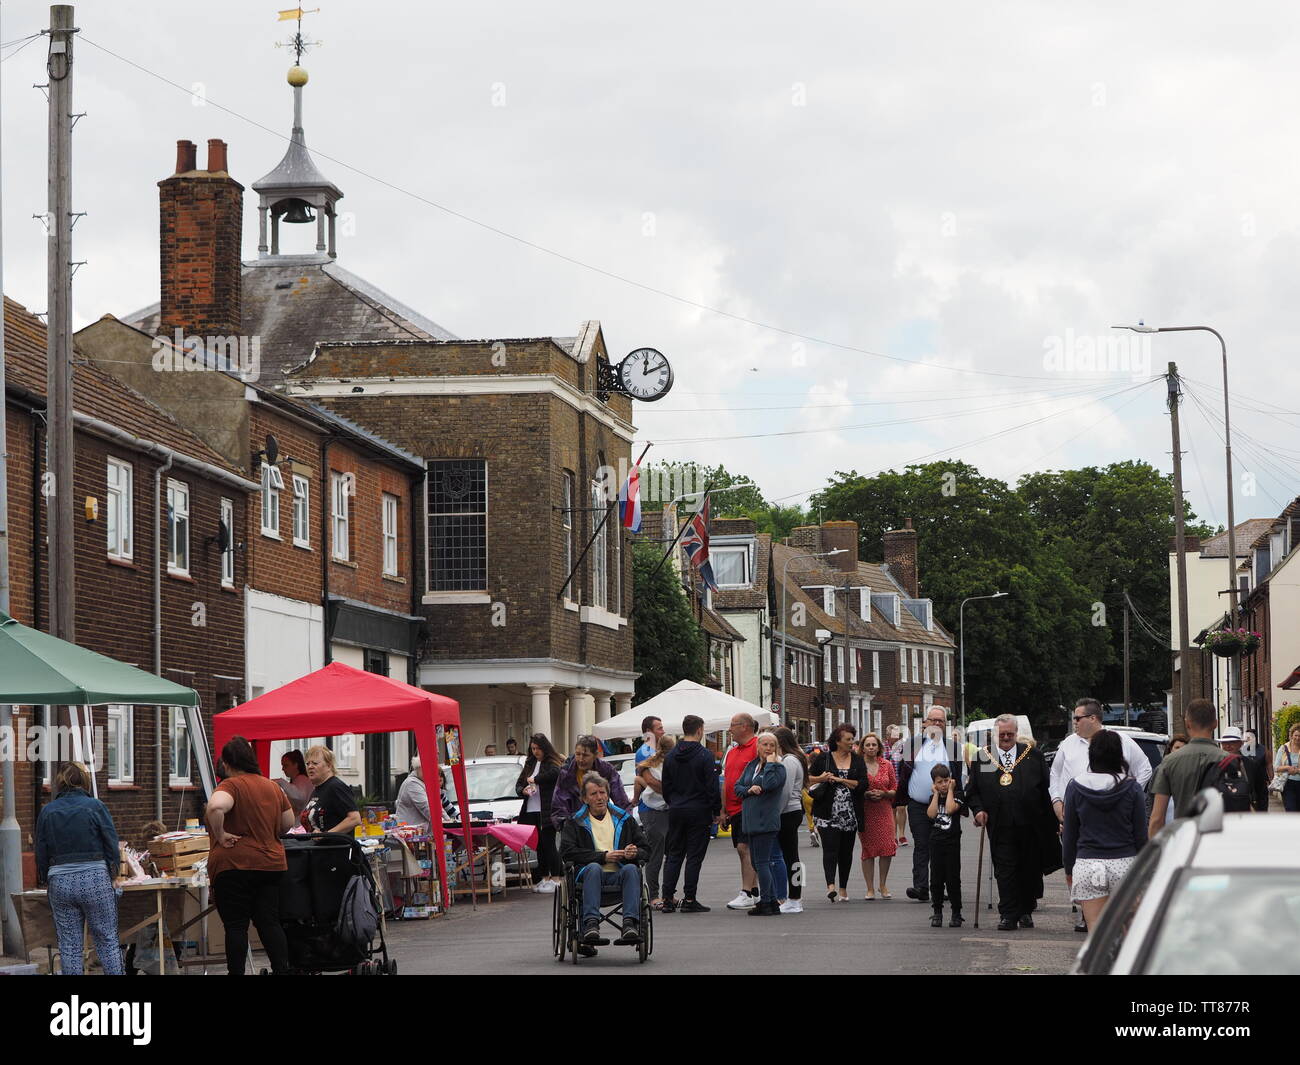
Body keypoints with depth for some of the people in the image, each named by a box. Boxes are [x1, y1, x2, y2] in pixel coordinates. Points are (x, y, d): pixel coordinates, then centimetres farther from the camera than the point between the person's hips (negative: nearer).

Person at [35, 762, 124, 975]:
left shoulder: (47, 811, 4)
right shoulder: (95, 807, -4)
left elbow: (41, 853, 8)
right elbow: (112, 845, -3)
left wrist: (46, 881, 18)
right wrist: (112, 875, 9)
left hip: (60, 882, 3)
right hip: (95, 879, -2)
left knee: (69, 945, 6)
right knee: (107, 940, 5)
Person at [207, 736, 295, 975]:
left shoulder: (231, 785, -11)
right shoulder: (272, 787, 10)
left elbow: (216, 807, -32)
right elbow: (288, 822, 17)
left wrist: (220, 835, -18)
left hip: (234, 865, -6)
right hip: (271, 863, 6)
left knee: (236, 926, 0)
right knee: (270, 923, 8)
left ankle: (236, 972, 0)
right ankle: (282, 970, 2)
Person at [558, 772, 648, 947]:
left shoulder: (624, 818, 21)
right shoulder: (575, 821, 15)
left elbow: (645, 850, 19)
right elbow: (567, 852, -1)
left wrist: (635, 853, -8)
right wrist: (603, 856, -8)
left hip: (618, 876, 2)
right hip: (589, 874, -1)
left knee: (631, 869, -32)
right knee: (593, 868, -36)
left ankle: (630, 923, -46)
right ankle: (591, 923, -48)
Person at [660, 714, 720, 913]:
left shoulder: (670, 755, 6)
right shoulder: (705, 755, -11)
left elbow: (665, 786, 11)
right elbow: (712, 787, -12)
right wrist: (717, 812, -3)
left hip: (676, 812, 5)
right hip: (699, 811, -5)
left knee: (673, 855, 10)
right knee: (694, 856, 0)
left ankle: (668, 898, 4)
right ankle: (689, 900, -1)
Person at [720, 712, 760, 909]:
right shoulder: (732, 752, 18)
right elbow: (726, 783, 20)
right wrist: (723, 810, 18)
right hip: (734, 809, 9)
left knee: (744, 848, -13)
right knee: (744, 850, 10)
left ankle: (746, 894, -14)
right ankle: (754, 892, 16)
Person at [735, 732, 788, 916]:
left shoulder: (778, 768, -5)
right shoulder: (751, 766, 16)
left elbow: (769, 784, -23)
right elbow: (737, 787, 14)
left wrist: (770, 763, -12)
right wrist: (749, 790, -6)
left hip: (766, 821, -8)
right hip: (751, 821, 8)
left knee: (762, 862, -8)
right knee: (756, 861, 10)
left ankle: (766, 903, -3)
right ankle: (773, 901, 17)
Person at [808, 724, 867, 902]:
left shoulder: (858, 761, 8)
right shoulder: (823, 758, 3)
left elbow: (862, 785, -3)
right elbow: (808, 777, 7)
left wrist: (840, 780, -9)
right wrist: (821, 779, -12)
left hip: (850, 813, 3)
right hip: (828, 812, -3)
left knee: (846, 850, 8)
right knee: (830, 847, -14)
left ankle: (843, 888, 18)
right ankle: (830, 885, -25)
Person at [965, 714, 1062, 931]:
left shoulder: (1033, 755, 7)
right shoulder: (982, 758, 8)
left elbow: (1047, 787, 8)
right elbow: (972, 790, 12)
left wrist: (1050, 819, 2)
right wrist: (978, 809, -7)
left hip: (1031, 825, 1)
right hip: (1000, 827, -1)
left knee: (1030, 870, 8)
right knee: (1005, 871, -5)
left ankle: (1026, 911, 23)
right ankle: (1008, 915, -3)